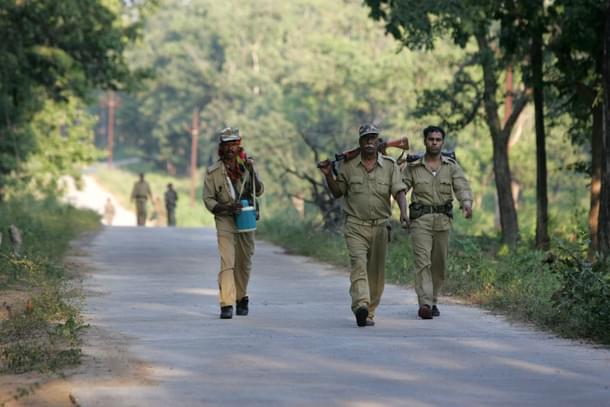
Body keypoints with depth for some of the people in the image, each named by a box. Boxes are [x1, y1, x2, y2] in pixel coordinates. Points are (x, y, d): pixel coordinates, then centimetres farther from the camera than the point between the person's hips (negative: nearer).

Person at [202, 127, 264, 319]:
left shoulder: (247, 165, 5)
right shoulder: (213, 172, -4)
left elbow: (259, 191, 8)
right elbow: (208, 199, -3)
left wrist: (252, 172, -9)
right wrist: (227, 208, -20)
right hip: (225, 220, -3)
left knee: (244, 263, 12)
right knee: (227, 262, -15)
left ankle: (241, 298, 32)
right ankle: (226, 305, -19)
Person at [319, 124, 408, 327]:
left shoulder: (390, 165, 5)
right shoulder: (348, 165, 7)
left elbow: (399, 191, -4)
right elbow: (337, 192, 16)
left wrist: (403, 211, -22)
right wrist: (328, 175, 0)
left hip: (380, 226, 1)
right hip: (355, 225, -1)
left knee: (376, 271, 5)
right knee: (358, 263, -20)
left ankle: (370, 312, 15)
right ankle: (361, 305, -35)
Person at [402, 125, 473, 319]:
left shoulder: (451, 166, 7)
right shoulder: (413, 166, 5)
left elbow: (462, 187, -5)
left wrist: (467, 203, -27)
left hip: (443, 219, 2)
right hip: (420, 219, -2)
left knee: (439, 264, 9)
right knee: (423, 261, -14)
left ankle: (433, 301, 26)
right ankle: (424, 303, -23)